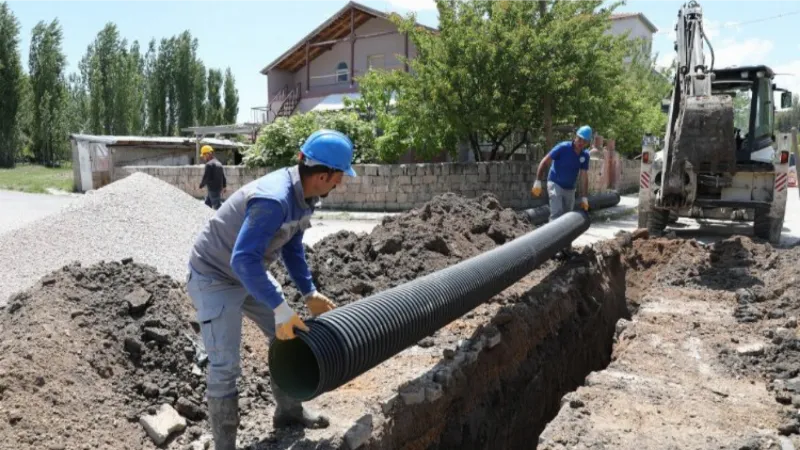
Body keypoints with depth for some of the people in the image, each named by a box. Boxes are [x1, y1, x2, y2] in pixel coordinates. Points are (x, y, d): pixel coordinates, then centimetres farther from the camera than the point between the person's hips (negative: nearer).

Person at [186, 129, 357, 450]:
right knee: (224, 367, -9)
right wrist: (281, 309, -37)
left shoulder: (304, 195, -5)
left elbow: (292, 247, 8)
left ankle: (289, 412, 31)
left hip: (249, 274, 9)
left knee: (287, 337, 14)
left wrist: (309, 294, 5)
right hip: (214, 278, -9)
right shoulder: (273, 200, -35)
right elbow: (243, 260, -40)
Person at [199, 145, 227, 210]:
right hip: (219, 189, 10)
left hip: (212, 189, -10)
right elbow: (223, 176, 17)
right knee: (207, 204, 20)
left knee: (217, 206, -6)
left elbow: (206, 177, -16)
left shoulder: (209, 164, -16)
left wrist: (201, 185, 0)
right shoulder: (218, 163, 13)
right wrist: (224, 186, 22)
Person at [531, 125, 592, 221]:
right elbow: (544, 161, -13)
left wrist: (584, 198, -4)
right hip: (555, 184, -6)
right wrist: (538, 182, -18)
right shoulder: (563, 147, -17)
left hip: (570, 189, 6)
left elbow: (584, 177, 0)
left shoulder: (585, 155, -3)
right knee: (557, 213, -20)